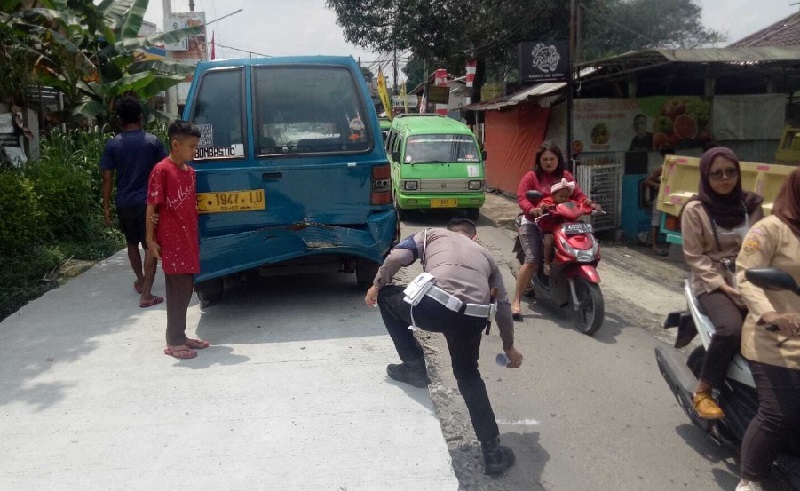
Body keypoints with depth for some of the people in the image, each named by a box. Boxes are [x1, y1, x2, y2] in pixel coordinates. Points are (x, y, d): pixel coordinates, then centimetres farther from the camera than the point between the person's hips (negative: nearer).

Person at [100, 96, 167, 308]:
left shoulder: (112, 145, -2)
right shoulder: (153, 141, -4)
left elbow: (107, 178, -2)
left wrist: (106, 206, 5)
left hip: (124, 203, 3)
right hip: (148, 202, -2)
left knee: (132, 244, 22)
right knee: (150, 248, 1)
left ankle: (140, 281, 40)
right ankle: (146, 295, -4)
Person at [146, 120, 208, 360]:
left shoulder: (190, 172, 12)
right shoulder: (161, 170, -11)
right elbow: (151, 207, -10)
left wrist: (195, 236, 16)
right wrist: (150, 239, -11)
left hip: (189, 240, 8)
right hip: (172, 242, -8)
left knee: (186, 289, 13)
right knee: (177, 291, -4)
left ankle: (181, 335, 24)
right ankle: (174, 342, 5)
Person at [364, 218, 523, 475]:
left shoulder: (432, 234, 29)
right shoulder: (485, 255, 36)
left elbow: (397, 256, 10)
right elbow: (503, 306, 34)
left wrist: (377, 285, 26)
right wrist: (509, 346, 46)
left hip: (433, 305, -4)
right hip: (473, 317, 4)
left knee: (387, 297, 28)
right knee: (467, 374, 29)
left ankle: (414, 367, 28)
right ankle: (492, 451, 26)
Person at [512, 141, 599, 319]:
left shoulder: (565, 176, 13)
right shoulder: (531, 176, 0)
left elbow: (578, 195, 6)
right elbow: (521, 198, -10)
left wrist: (589, 203, -15)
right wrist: (532, 209, -30)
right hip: (533, 223, -4)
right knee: (532, 261, -19)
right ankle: (516, 302, -13)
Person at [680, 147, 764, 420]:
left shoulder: (751, 204, 9)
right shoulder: (695, 209, -4)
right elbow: (694, 256, -7)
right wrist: (722, 285, -16)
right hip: (712, 282, -4)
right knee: (732, 329, -31)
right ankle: (702, 391, -13)